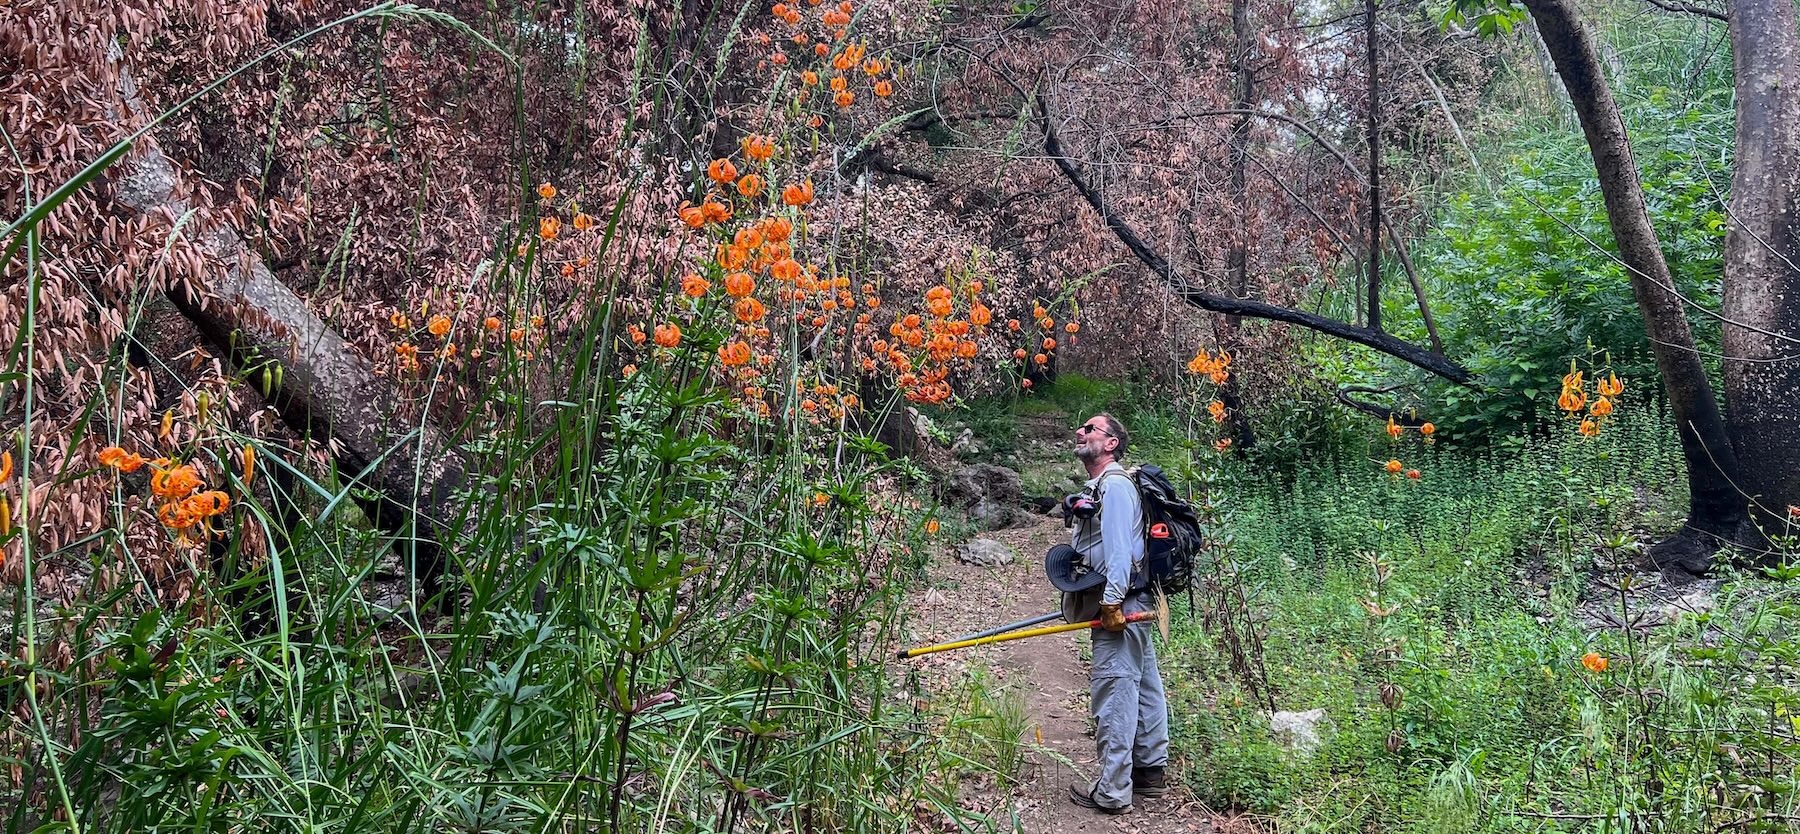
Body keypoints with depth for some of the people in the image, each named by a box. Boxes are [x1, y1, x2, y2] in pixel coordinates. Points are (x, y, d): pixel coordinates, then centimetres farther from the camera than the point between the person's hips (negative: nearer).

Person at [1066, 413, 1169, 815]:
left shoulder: (1115, 485, -14)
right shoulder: (1098, 487, 19)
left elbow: (1119, 547, -23)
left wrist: (1112, 602, -25)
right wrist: (1110, 601, 24)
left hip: (1121, 604, -11)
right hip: (1128, 604, 11)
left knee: (1113, 692, -9)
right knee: (1143, 686, 17)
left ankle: (1112, 792, -6)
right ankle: (1150, 772, 26)